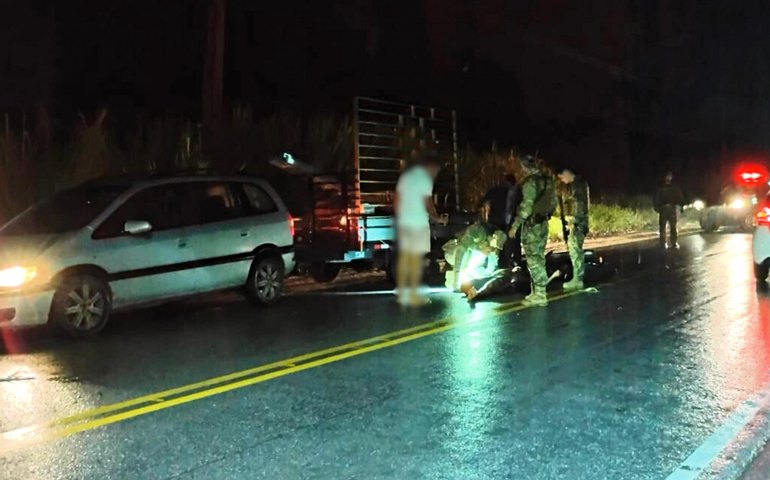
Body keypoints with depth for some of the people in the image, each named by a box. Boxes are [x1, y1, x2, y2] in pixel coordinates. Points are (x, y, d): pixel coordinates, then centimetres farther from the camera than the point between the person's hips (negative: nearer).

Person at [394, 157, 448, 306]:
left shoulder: (405, 176, 14)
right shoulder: (425, 179, -9)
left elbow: (396, 200, 14)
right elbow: (427, 204, -12)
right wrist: (437, 218, 0)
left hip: (403, 222, 7)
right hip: (419, 223, -7)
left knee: (404, 256, 9)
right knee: (416, 258, -4)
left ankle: (401, 292, 13)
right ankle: (413, 295, -1)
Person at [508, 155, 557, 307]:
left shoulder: (531, 182, -15)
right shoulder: (548, 181, 11)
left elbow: (526, 206, -20)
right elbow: (553, 203, 15)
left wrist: (515, 225, -17)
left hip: (531, 225, -9)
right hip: (543, 223, 9)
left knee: (534, 260, -5)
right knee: (539, 258, 13)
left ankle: (539, 295, -3)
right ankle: (537, 292, 19)